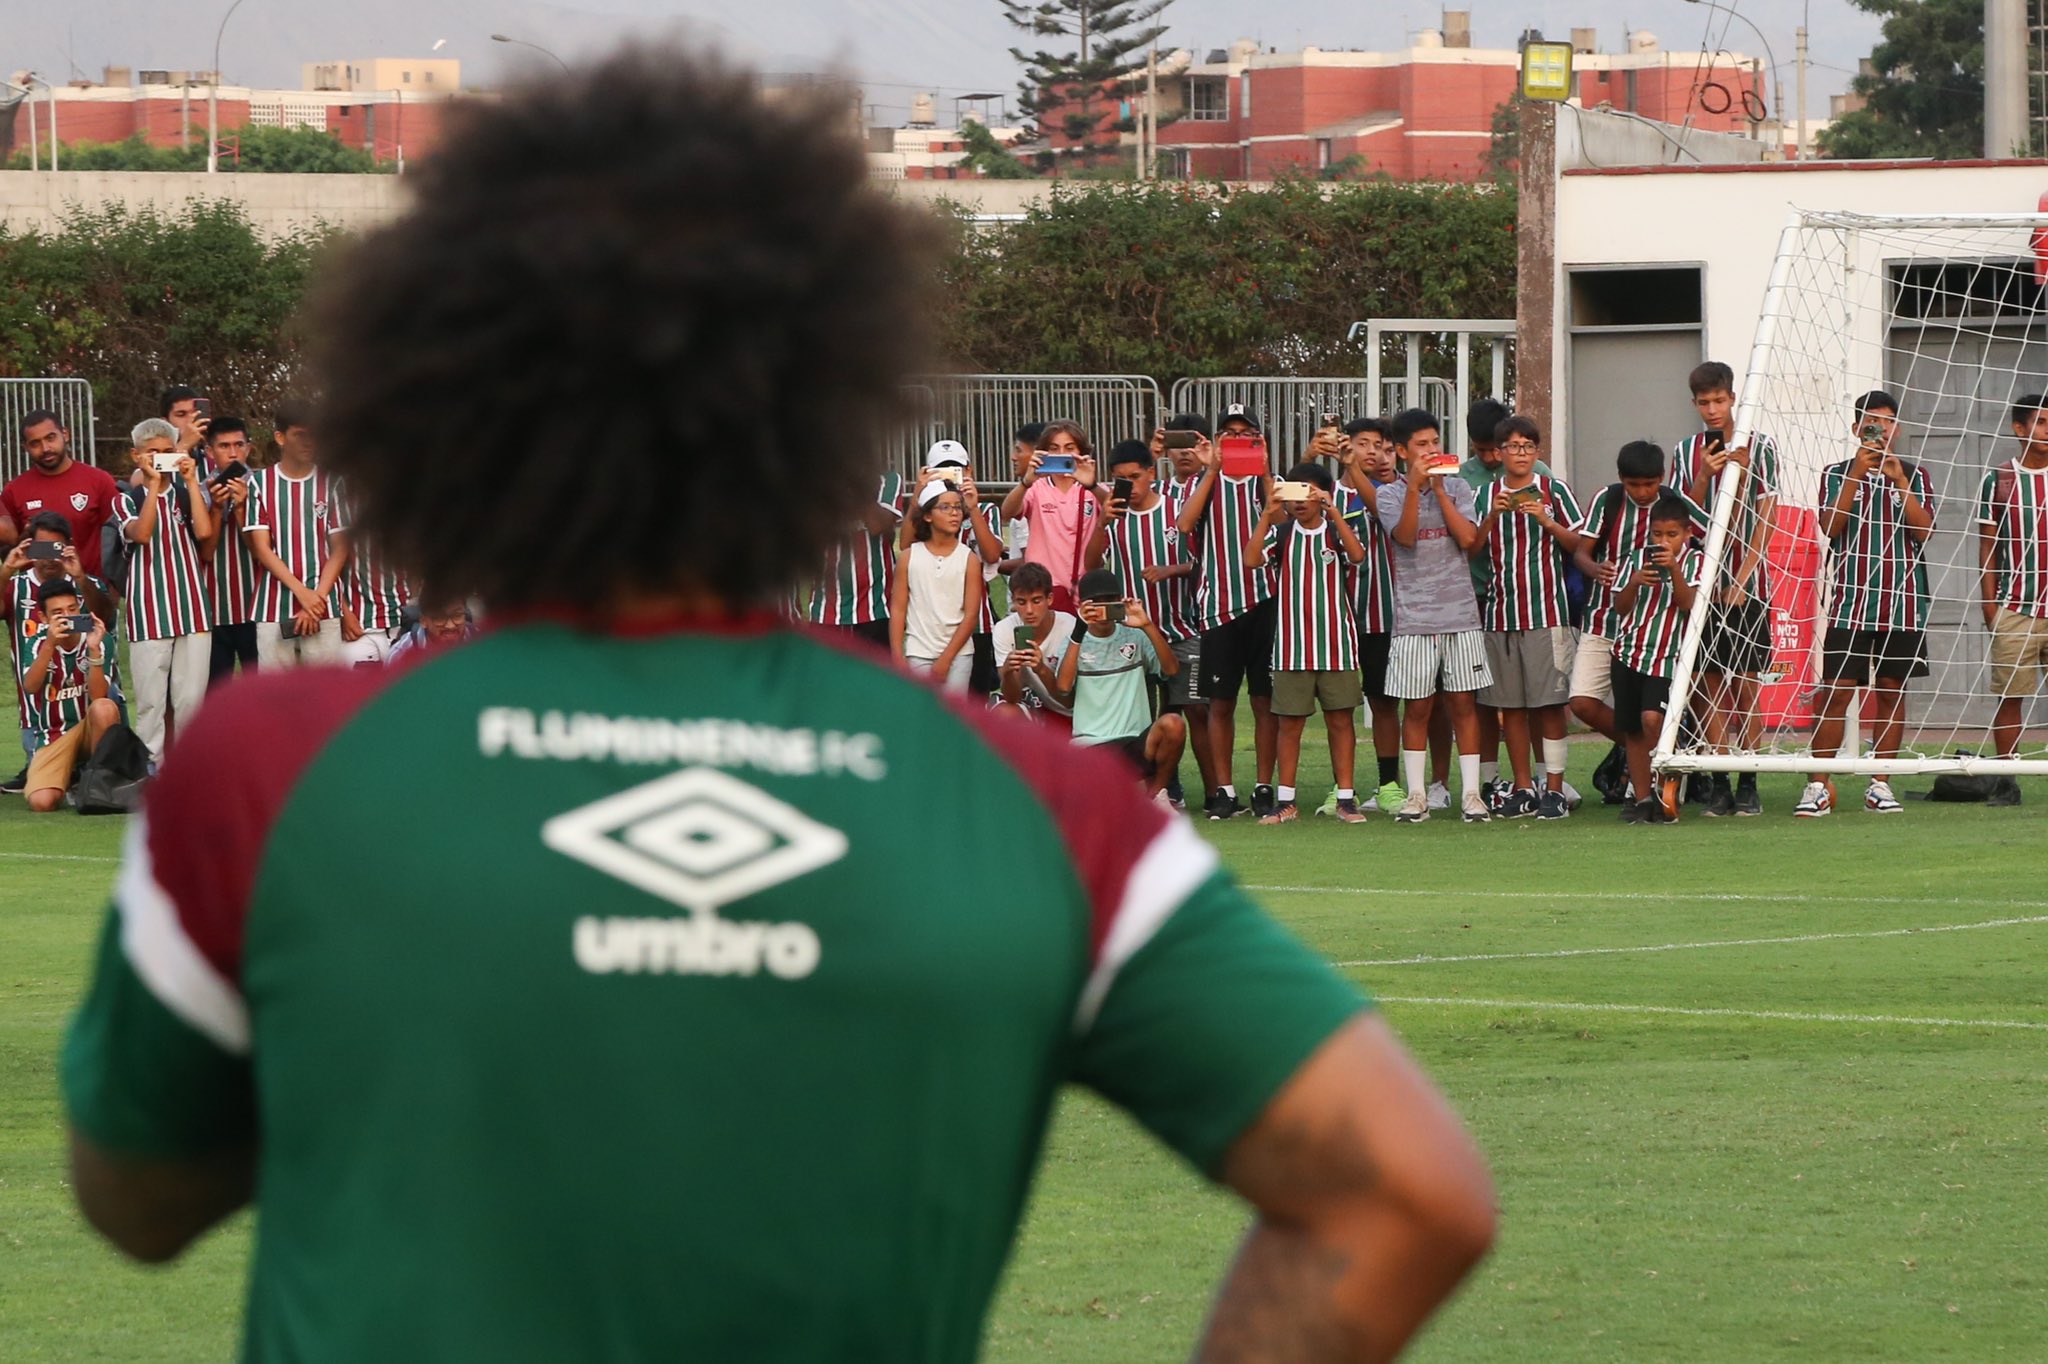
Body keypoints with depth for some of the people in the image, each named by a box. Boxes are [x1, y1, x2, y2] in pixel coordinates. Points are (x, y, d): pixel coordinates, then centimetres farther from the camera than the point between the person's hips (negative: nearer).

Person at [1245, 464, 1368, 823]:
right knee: (1290, 722, 4)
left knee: (1341, 720, 3)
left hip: (1337, 644, -1)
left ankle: (1346, 799, 9)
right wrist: (1268, 514, -19)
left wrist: (1332, 512, -24)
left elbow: (1357, 556, -18)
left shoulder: (1337, 532, 3)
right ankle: (1285, 802, 9)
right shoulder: (1281, 533, 4)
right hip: (1292, 645, 1)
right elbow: (1252, 559, -12)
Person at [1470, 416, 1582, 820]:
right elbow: (1471, 551, 5)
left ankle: (1554, 788, -2)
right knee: (1510, 705, 4)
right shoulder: (1486, 495, 10)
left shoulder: (1554, 491, 4)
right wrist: (1492, 517, -9)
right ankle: (1522, 787, 11)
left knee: (1550, 703, -5)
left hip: (1548, 611, -3)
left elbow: (1578, 545, 4)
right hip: (1501, 613, 3)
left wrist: (1547, 521, -12)